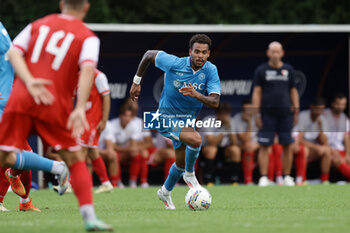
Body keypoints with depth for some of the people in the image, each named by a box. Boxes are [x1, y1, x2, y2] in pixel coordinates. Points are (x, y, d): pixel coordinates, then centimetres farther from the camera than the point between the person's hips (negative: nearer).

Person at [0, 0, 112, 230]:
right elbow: (87, 69, -10)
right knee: (76, 160, 8)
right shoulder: (88, 37, 8)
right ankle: (89, 216, -2)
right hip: (55, 106, -2)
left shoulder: (37, 25, 19)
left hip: (20, 99, 2)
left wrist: (29, 82, -9)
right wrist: (80, 108, -18)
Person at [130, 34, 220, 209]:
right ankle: (190, 174, -3)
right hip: (166, 118, -5)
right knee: (195, 139, -31)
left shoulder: (210, 71, -16)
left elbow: (215, 102, -24)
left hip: (187, 120, 5)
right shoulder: (174, 63, -23)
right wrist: (136, 82, 0)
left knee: (181, 163, 19)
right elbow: (149, 54, -6)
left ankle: (165, 192, 47)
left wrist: (196, 94, -43)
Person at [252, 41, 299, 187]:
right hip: (267, 114, -2)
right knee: (264, 146, -5)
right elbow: (257, 92, 2)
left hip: (285, 114, 2)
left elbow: (293, 91, 14)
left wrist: (296, 111, 7)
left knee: (287, 146, 1)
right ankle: (263, 177, -2)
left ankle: (287, 177, 9)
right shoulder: (261, 70, 4)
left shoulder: (288, 70, 11)